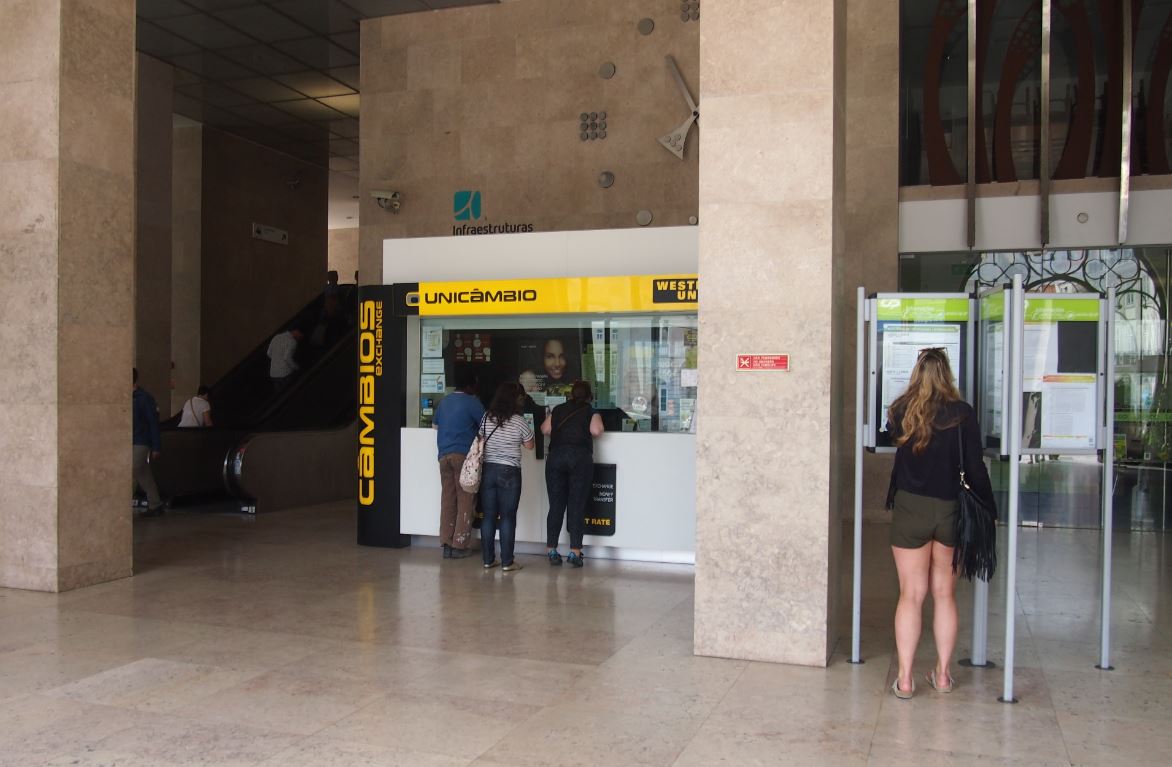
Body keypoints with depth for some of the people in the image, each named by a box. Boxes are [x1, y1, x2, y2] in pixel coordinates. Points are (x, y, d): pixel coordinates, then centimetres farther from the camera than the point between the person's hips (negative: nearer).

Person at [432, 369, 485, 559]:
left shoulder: (444, 402, 15)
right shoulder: (472, 402, -4)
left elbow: (434, 425, 28)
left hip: (444, 456, 6)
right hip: (464, 456, -6)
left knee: (447, 499, 7)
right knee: (466, 501, 0)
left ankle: (447, 544, 8)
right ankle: (459, 545, -2)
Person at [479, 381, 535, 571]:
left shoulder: (486, 418, 1)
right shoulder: (519, 422, -10)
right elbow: (529, 446, 2)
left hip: (487, 470, 4)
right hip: (509, 472, -4)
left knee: (488, 516, 9)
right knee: (508, 517, 2)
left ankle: (488, 559, 14)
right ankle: (507, 562, 4)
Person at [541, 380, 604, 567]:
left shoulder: (558, 410, 18)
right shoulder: (591, 411, 9)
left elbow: (545, 429, 12)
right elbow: (596, 431, -6)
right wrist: (584, 430, 16)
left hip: (555, 456, 3)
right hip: (580, 457, -3)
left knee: (556, 505, 6)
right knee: (577, 506, -1)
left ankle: (551, 550, 6)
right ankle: (575, 551, -5)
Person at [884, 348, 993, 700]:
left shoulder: (901, 412, -3)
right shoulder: (963, 413, -6)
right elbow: (975, 466, -5)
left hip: (910, 508, 0)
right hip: (951, 511, 1)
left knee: (911, 595, 4)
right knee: (945, 594, 13)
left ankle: (904, 679, 4)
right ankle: (943, 674, 21)